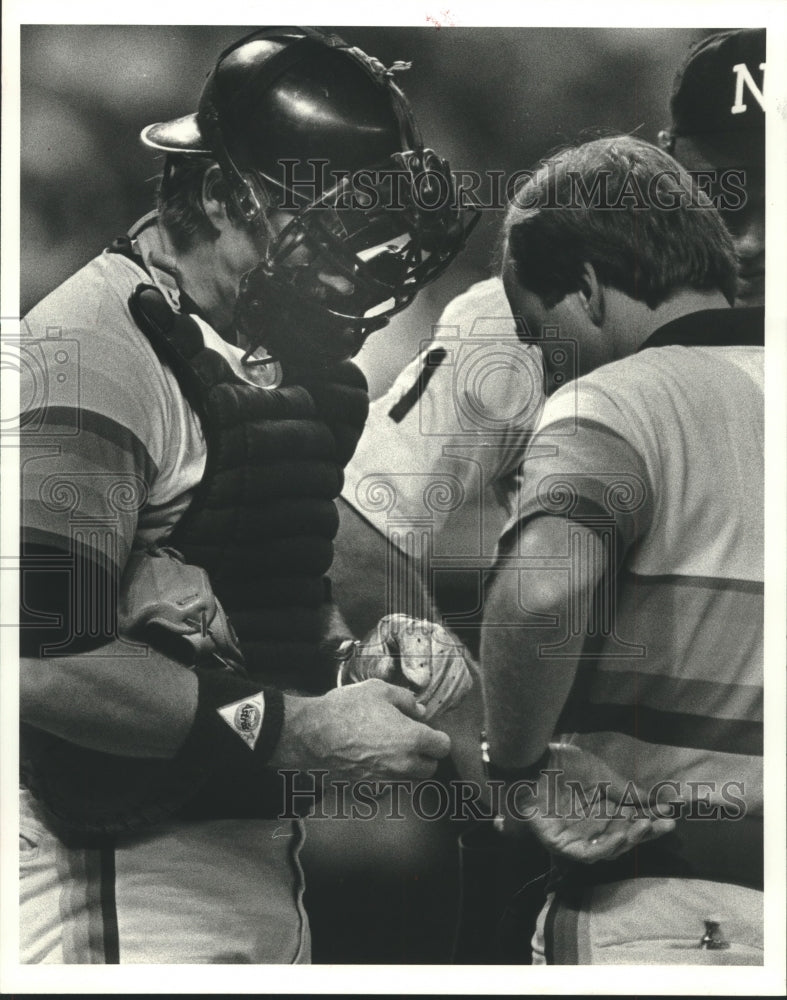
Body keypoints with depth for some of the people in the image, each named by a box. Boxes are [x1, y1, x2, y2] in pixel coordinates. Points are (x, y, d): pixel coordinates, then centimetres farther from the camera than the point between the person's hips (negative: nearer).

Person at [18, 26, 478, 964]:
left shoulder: (270, 355, 9)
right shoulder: (93, 356, -19)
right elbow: (39, 659, -25)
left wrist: (351, 660, 1)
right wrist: (300, 728, -21)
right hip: (128, 879, -8)